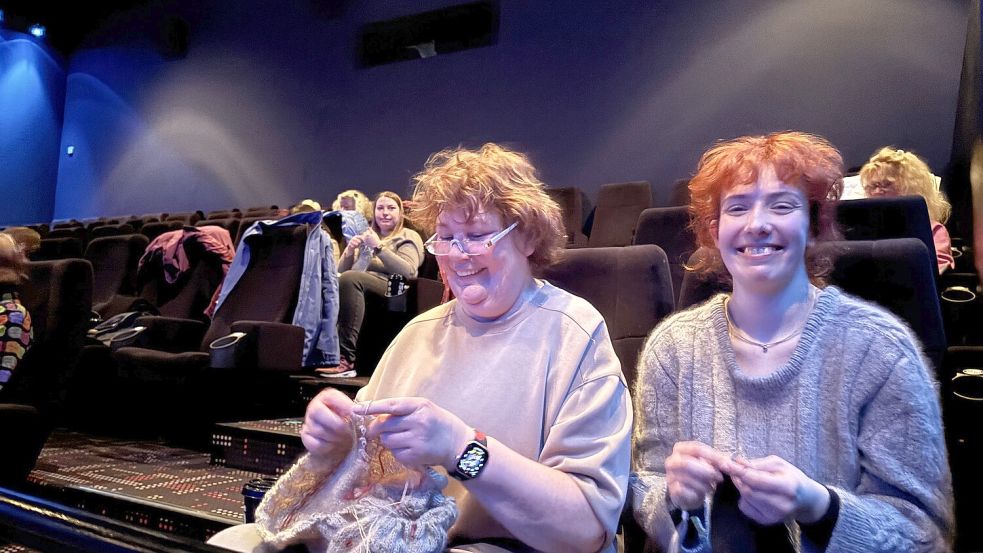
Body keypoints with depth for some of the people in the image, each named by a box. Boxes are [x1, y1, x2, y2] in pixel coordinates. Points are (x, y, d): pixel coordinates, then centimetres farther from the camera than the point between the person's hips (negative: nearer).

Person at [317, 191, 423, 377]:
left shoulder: (408, 237, 13)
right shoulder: (366, 236, 31)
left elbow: (408, 271, -7)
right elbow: (342, 271, 24)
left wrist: (379, 247, -10)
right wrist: (349, 251, 4)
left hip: (390, 290, -5)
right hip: (361, 289, 5)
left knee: (349, 278, -33)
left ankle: (346, 359, -38)